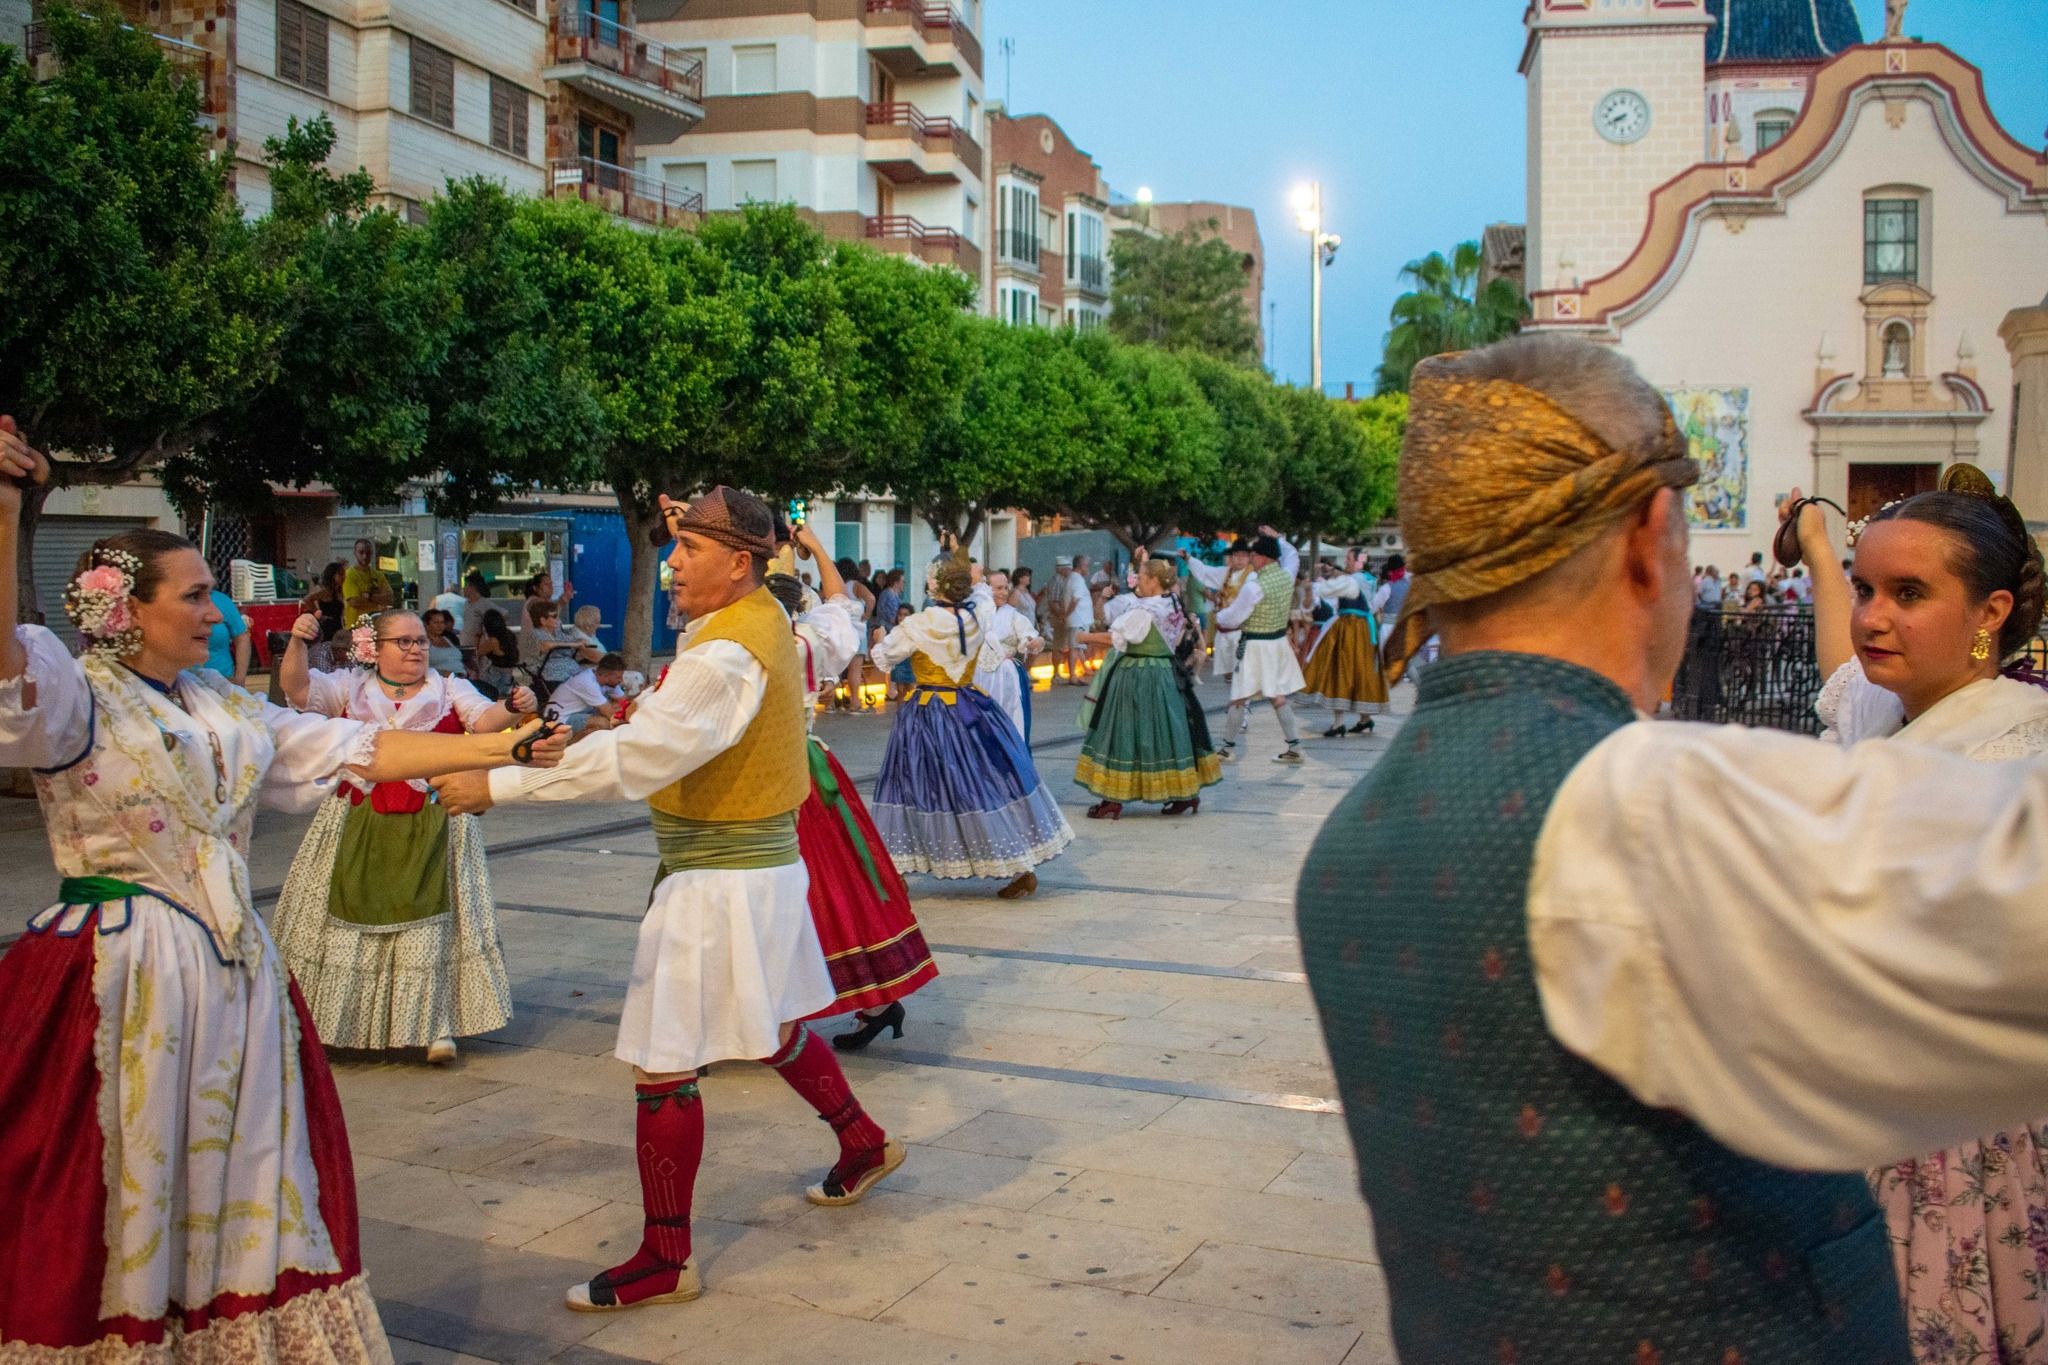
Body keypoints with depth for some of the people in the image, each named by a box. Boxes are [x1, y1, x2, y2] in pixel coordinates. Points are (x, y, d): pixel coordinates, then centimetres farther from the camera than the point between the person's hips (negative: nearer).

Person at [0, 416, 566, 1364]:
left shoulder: (226, 709, 12)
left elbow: (355, 750, 12)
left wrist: (493, 747, 7)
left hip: (234, 966, 7)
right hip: (122, 973, -7)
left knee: (239, 1185, 14)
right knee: (122, 1190, 1)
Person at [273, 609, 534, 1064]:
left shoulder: (449, 689, 6)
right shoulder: (349, 688, 8)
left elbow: (484, 720, -8)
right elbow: (297, 688, -3)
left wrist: (512, 708, -30)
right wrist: (297, 643, -20)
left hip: (429, 830, -1)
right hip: (359, 829, 1)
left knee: (427, 921, -2)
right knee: (349, 921, 7)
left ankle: (435, 1026, 4)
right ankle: (332, 1021, 20)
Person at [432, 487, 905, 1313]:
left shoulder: (728, 655, -24)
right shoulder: (760, 616, 5)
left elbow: (629, 760, -30)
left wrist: (496, 787, -27)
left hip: (719, 881, -10)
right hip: (757, 864, 10)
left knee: (664, 1066, -2)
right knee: (769, 1028, 26)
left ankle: (665, 1261, 9)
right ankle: (864, 1145, 45)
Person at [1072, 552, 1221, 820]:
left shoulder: (1144, 611, -18)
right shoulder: (1172, 605, 5)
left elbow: (1114, 638, -20)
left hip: (1137, 678, -8)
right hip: (1166, 675, 8)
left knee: (1126, 733, -2)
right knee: (1167, 731, 14)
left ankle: (1114, 800, 2)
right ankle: (1187, 794, 18)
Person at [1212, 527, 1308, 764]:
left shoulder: (1254, 586, -21)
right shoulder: (1287, 575, -1)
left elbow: (1233, 618, -13)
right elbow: (1293, 555, 24)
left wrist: (1219, 616, 7)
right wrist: (1277, 537, 28)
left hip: (1256, 646, -7)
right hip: (1279, 643, 7)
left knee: (1239, 699, 3)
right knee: (1278, 697, 15)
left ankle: (1228, 748, 10)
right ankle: (1294, 747, 15)